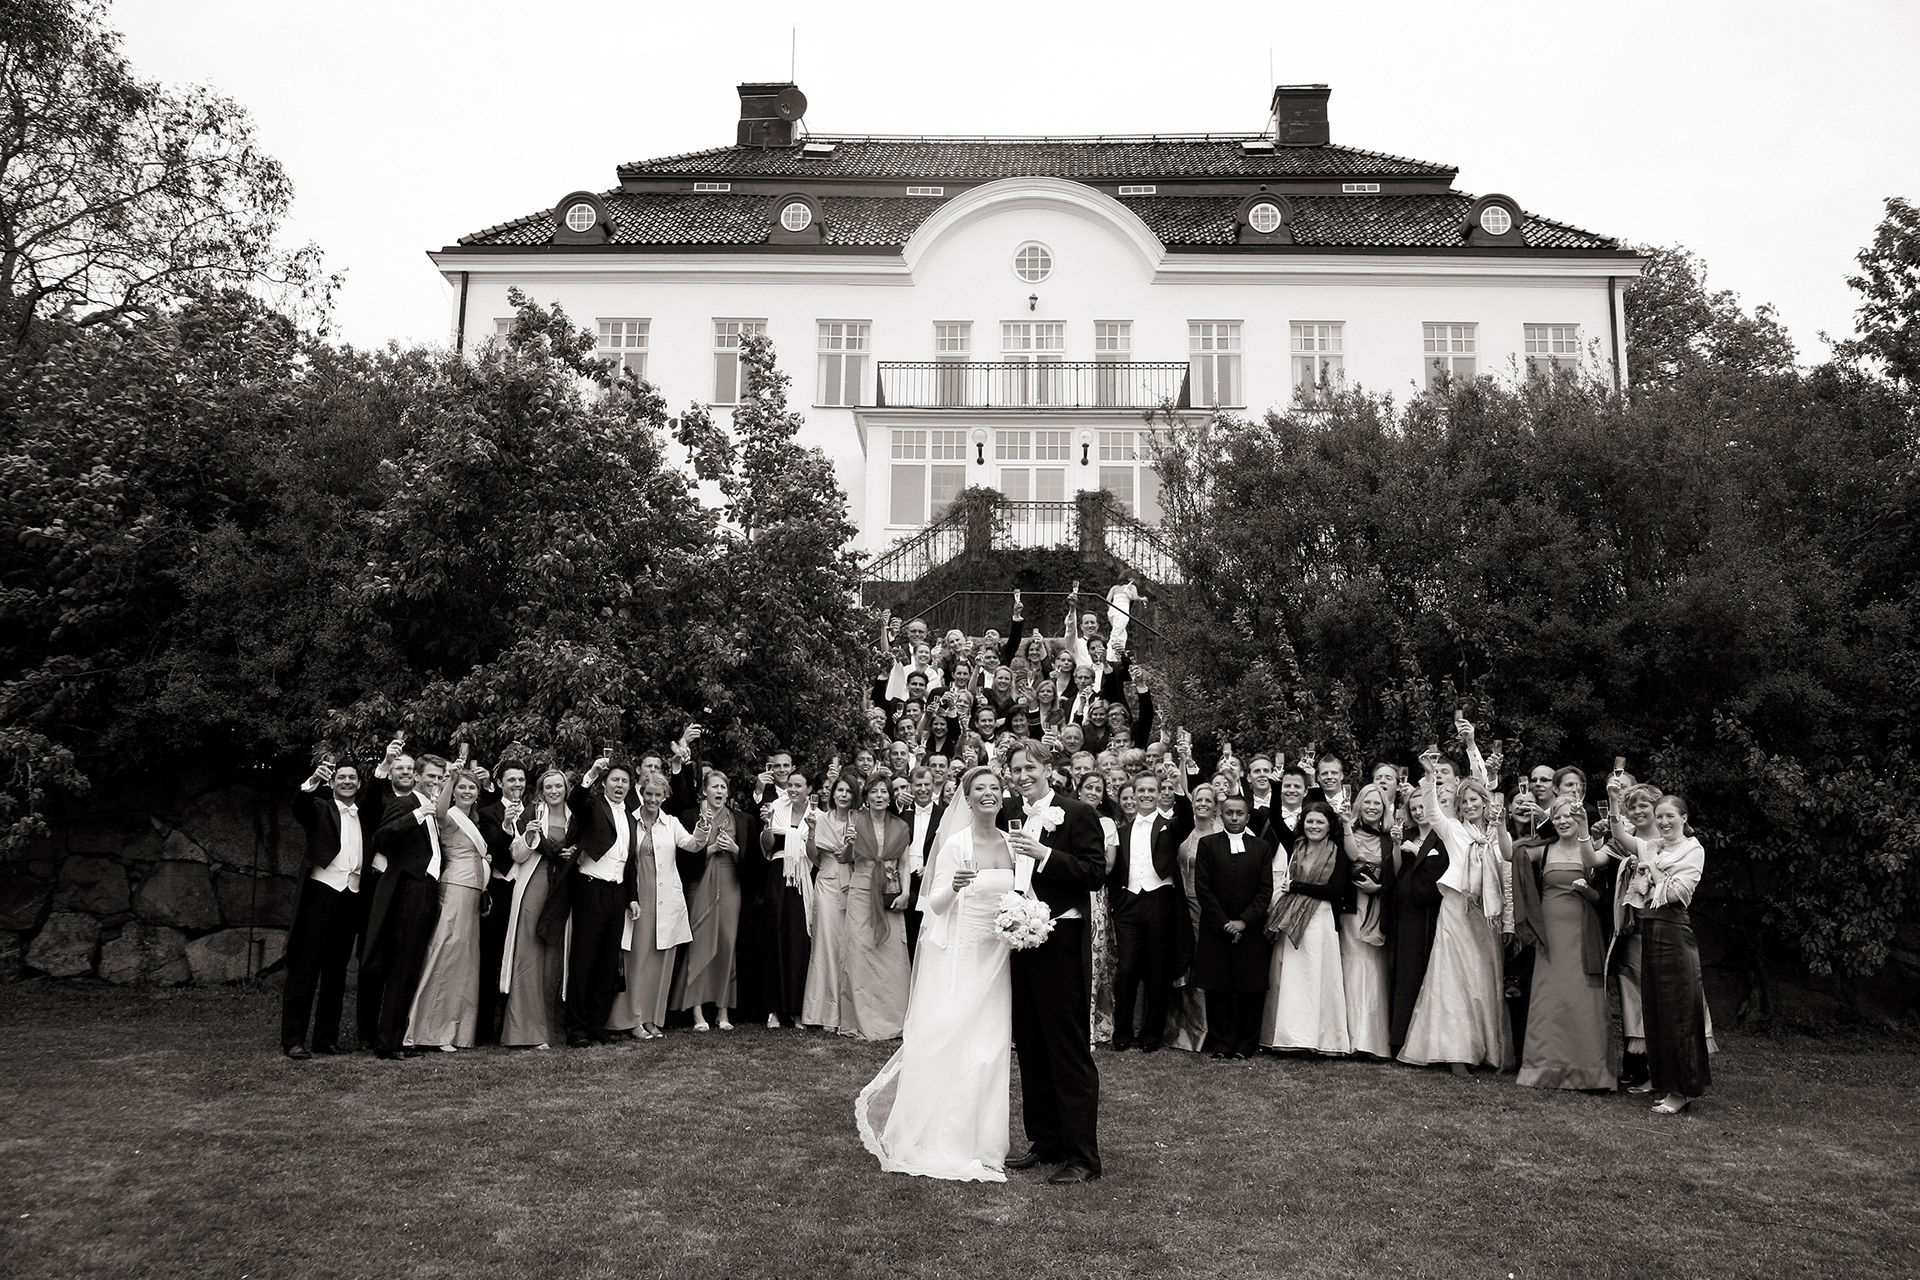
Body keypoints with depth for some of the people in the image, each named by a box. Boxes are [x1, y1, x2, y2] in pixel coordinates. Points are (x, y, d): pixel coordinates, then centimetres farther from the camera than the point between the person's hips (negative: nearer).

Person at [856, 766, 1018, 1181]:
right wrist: (954, 886, -30)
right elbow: (935, 906, -10)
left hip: (997, 958, 5)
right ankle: (949, 1144, 11)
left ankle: (982, 1141, 19)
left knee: (991, 1049, 7)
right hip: (960, 956, -5)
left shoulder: (1011, 844, 6)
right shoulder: (957, 844, -9)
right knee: (952, 1046, -3)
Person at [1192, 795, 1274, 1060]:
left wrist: (1244, 921, -10)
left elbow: (1265, 890, 2)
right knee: (1217, 990, 1)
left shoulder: (1262, 848, 9)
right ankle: (1220, 1044, 9)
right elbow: (1202, 887, -1)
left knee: (1249, 989, 2)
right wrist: (1223, 922, -9)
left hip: (1250, 929, 1)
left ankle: (1245, 1045, 11)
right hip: (1215, 929, -1)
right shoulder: (1207, 844, 5)